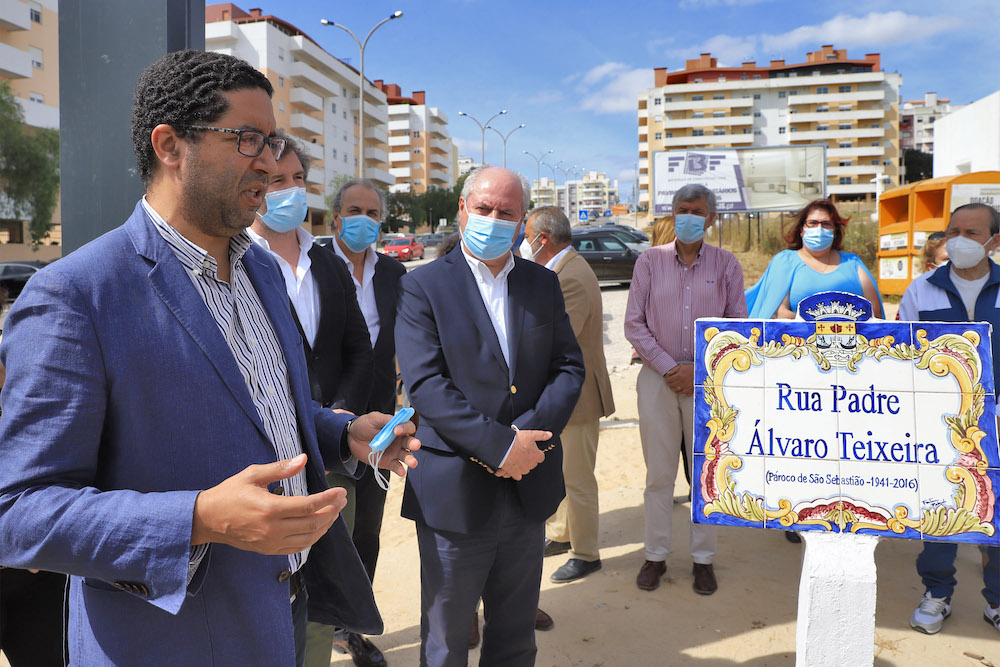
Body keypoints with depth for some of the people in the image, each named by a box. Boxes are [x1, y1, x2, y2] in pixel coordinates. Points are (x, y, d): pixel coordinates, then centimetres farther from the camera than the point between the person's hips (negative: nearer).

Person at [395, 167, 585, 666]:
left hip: (528, 491, 4)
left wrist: (531, 434, -13)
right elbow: (425, 383, -15)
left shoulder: (543, 284, 8)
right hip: (455, 495, -4)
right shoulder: (422, 287, -6)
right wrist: (499, 445, -21)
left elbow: (569, 367, 3)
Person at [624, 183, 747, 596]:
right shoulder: (650, 261, 4)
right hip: (657, 379, 0)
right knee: (658, 473, 6)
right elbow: (634, 324, 1)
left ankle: (703, 559, 19)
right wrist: (668, 367, -8)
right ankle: (656, 555, 19)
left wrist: (699, 370, -7)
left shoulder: (726, 265, 4)